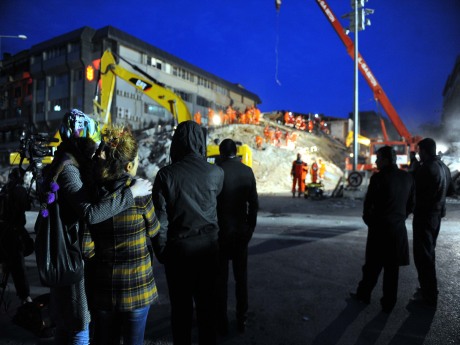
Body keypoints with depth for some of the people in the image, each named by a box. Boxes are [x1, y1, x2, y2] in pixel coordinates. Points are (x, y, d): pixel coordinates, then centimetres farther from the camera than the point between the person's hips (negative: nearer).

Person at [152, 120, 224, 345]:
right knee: (207, 304, 15)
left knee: (181, 306, 13)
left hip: (179, 247, -1)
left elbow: (160, 218, -11)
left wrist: (161, 252, 1)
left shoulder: (166, 175, -12)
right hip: (208, 245, 2)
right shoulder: (216, 173, -8)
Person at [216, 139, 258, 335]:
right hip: (241, 231, 3)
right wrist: (250, 227, 10)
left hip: (221, 231, -3)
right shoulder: (247, 171, -1)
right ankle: (242, 319, 25)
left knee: (221, 278, 8)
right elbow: (254, 203, 1)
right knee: (241, 276, 15)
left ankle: (222, 323, 18)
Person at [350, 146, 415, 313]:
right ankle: (388, 303, 21)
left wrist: (369, 220, 6)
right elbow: (411, 205, 6)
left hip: (380, 228, -4)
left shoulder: (378, 177, -16)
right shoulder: (407, 177, 1)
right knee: (392, 267, 12)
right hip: (399, 228, 4)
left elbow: (368, 203, -12)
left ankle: (364, 294, 27)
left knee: (373, 265, 11)